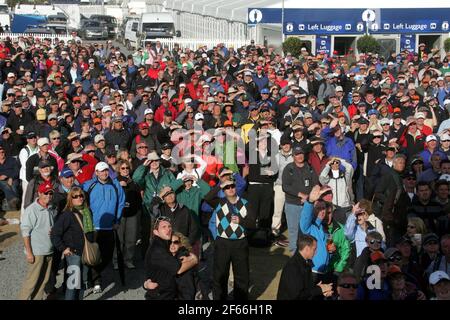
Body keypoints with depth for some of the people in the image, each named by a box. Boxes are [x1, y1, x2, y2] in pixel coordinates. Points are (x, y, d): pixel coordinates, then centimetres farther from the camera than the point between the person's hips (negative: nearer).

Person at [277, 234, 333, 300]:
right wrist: (319, 289, -15)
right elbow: (297, 295, -24)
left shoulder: (306, 262, 3)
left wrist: (322, 290, -8)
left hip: (305, 297, 8)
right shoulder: (292, 267, -24)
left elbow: (309, 285, 9)